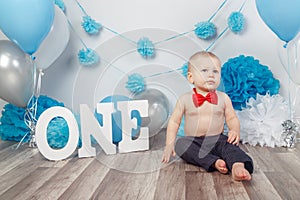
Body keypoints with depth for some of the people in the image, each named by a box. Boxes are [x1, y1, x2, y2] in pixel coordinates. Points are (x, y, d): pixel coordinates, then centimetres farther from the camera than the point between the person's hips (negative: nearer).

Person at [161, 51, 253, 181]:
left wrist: (235, 130, -15)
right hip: (192, 142, 0)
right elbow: (174, 121, 2)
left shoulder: (223, 98, 3)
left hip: (217, 140, 1)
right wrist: (169, 144, -8)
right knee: (180, 144, -28)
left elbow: (232, 118, 8)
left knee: (230, 145, -27)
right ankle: (214, 162, -39)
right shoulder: (185, 100, -1)